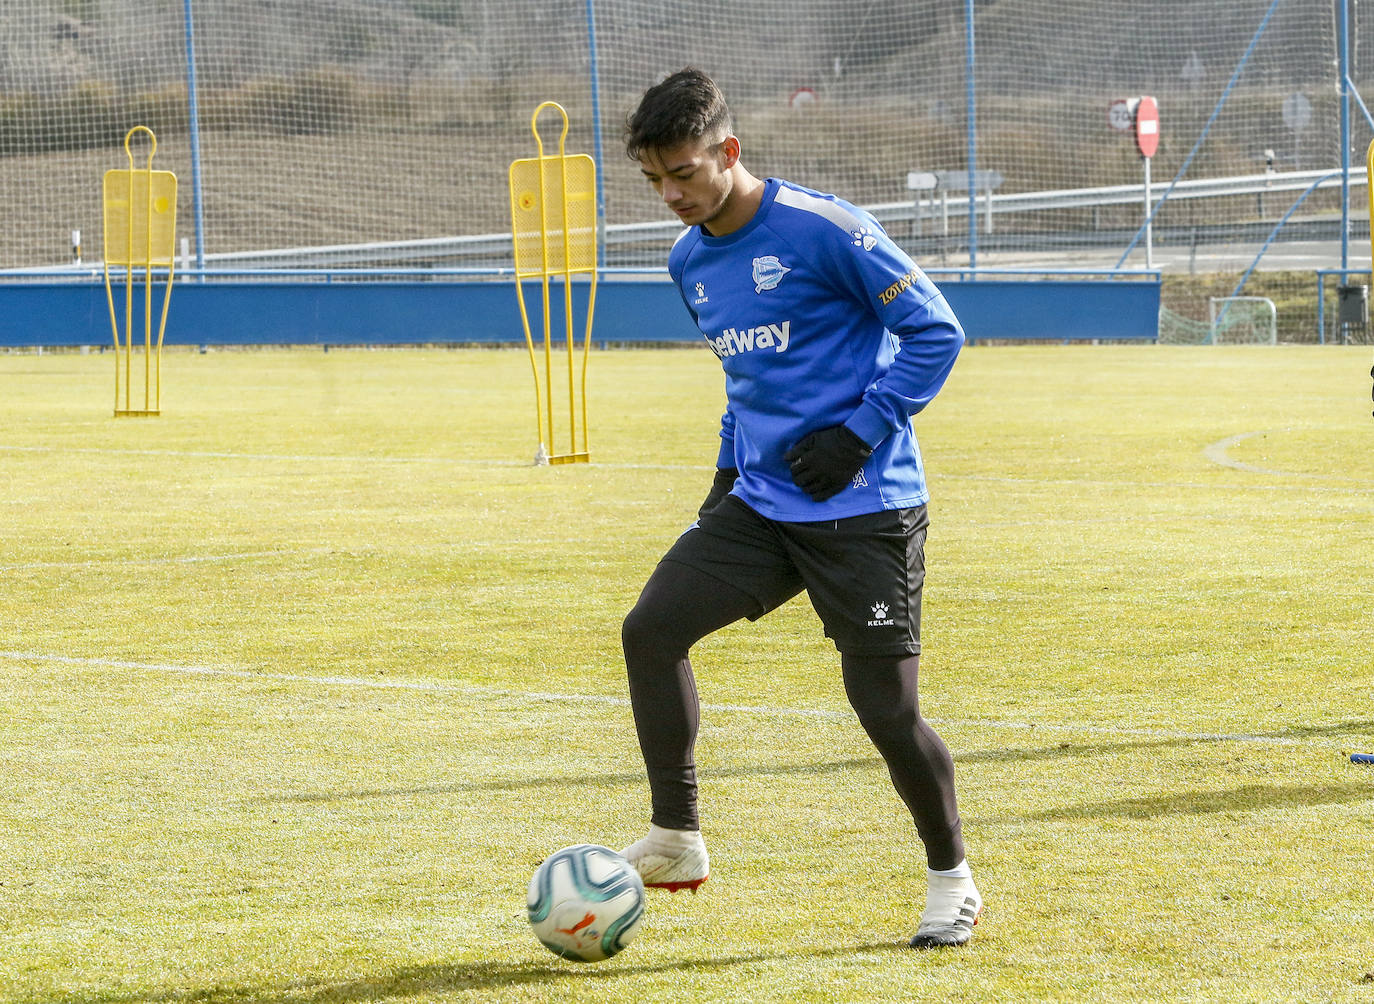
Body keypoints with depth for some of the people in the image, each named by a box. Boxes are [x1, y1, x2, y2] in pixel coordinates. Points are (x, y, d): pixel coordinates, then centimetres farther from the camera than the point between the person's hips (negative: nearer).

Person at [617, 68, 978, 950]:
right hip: (760, 504, 7)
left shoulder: (820, 230, -14)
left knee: (885, 705, -6)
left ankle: (952, 880, 15)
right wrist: (732, 463, 14)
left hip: (866, 511, -7)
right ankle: (676, 841, 0)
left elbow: (935, 333, -10)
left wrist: (863, 432, -16)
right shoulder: (691, 262, 10)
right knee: (651, 629, -10)